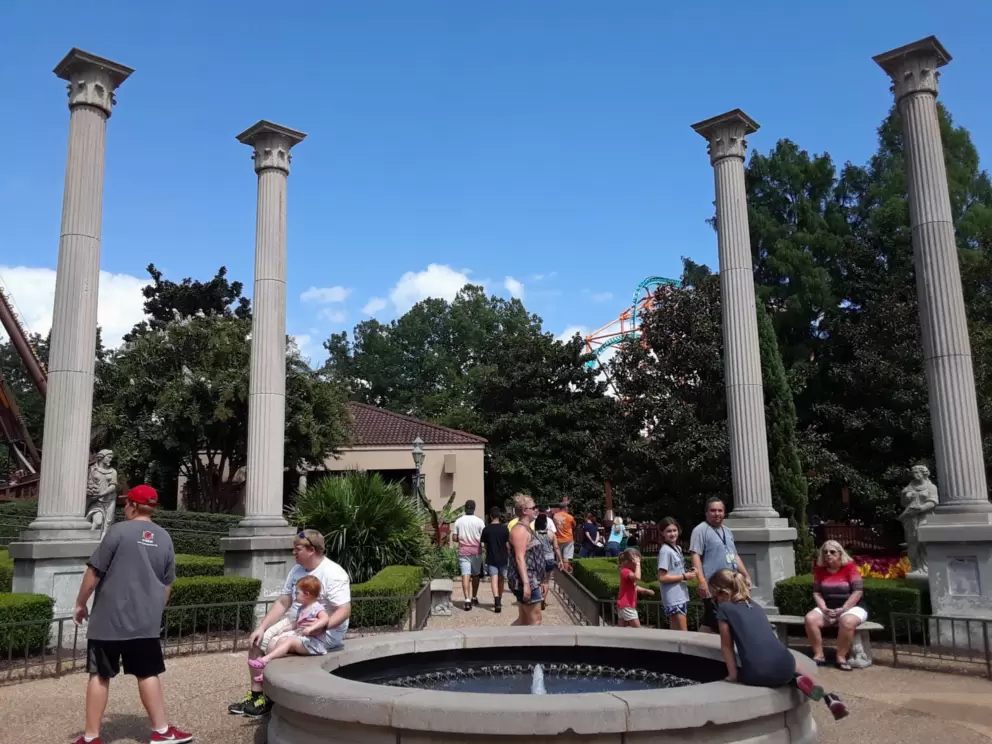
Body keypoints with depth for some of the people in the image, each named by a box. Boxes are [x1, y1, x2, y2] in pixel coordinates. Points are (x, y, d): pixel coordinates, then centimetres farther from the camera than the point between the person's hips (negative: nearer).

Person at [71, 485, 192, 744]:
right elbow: (167, 584, 12)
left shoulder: (119, 530, -8)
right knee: (148, 674, 12)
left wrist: (80, 604, 5)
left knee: (100, 675, 7)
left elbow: (94, 572, -8)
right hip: (145, 621, 4)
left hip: (109, 618, -4)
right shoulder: (164, 538, 7)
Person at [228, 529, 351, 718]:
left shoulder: (333, 574, -19)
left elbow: (345, 611, -26)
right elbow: (282, 603, 7)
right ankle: (256, 694, 6)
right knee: (257, 641, -3)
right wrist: (261, 628, -4)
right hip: (295, 624, 9)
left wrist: (319, 625, -39)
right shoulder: (297, 571, 7)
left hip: (324, 633, -9)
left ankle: (268, 699, -3)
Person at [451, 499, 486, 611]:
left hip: (463, 552, 0)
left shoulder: (458, 521, -2)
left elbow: (454, 538, 0)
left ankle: (467, 600, -17)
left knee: (465, 575, -5)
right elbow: (484, 538, -7)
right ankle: (474, 598, 28)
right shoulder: (479, 522, -7)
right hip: (476, 551, 0)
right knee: (475, 575, 16)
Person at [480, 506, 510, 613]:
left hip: (491, 558, -1)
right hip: (503, 558, 1)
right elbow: (507, 544, -3)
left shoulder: (486, 529, -4)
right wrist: (509, 555, 10)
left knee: (494, 579, -7)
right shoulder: (504, 528, -5)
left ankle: (497, 601, -26)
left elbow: (485, 544, 4)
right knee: (501, 579, 17)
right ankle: (499, 601, 30)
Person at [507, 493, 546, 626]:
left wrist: (538, 581, 25)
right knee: (535, 619, -5)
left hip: (530, 580, 10)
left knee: (524, 619, 14)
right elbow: (519, 558, -22)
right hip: (526, 581, -10)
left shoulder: (526, 528, 17)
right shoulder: (520, 529, -15)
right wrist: (526, 583, -27)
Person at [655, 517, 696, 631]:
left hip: (681, 596, 9)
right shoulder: (665, 551, -15)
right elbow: (662, 578, -19)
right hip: (673, 599, -9)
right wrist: (684, 576, -17)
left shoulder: (678, 548, 12)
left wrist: (688, 573, -1)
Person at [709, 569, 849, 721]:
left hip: (758, 674, -7)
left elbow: (726, 646, 9)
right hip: (785, 667, 7)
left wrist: (733, 674, 16)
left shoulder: (724, 609, 8)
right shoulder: (756, 606, 25)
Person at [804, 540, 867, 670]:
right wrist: (824, 609, -13)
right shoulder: (820, 569, 5)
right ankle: (819, 655, -13)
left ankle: (841, 657, -21)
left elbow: (858, 591, -14)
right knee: (810, 619, -24)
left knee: (847, 621, -39)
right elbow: (817, 592, 5)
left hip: (852, 607, -4)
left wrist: (843, 609, -19)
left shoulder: (850, 567, -8)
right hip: (828, 609, 4)